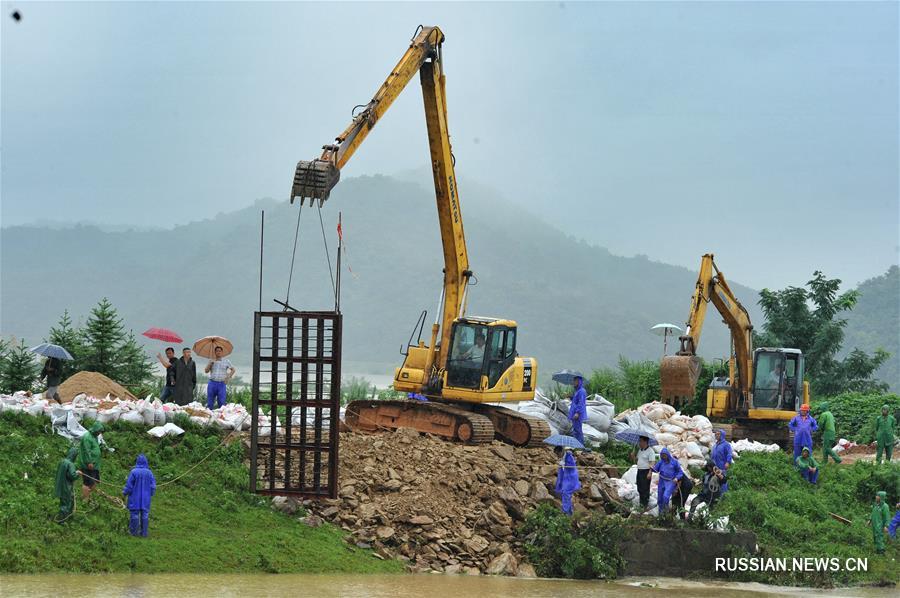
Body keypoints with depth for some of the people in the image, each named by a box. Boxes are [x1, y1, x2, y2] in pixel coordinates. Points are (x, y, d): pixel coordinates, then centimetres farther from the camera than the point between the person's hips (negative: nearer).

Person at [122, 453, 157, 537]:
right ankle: (144, 532, 9)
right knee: (145, 514, 7)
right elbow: (153, 486, 1)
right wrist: (151, 493, 19)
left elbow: (129, 485, -9)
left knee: (135, 514, 6)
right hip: (146, 498, 2)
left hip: (135, 497, -2)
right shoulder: (149, 473, -6)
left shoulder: (134, 472, -15)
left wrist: (124, 492, 8)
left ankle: (134, 531, 10)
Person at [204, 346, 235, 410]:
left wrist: (228, 377, -1)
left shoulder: (226, 361, 8)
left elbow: (233, 370, 12)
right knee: (210, 403, 3)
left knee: (222, 402, -7)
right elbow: (206, 371, 5)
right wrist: (211, 363, -8)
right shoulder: (212, 361, 12)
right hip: (212, 383, 2)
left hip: (222, 384, -2)